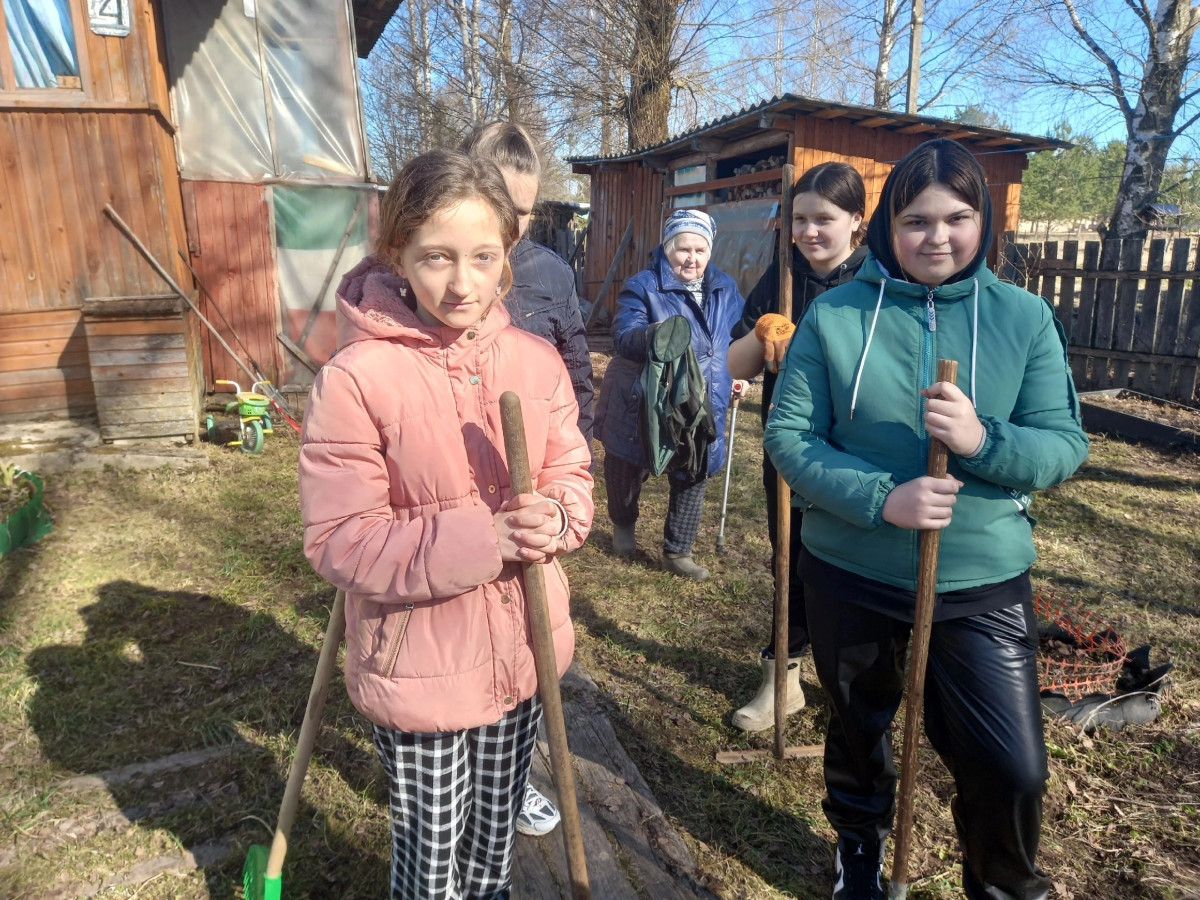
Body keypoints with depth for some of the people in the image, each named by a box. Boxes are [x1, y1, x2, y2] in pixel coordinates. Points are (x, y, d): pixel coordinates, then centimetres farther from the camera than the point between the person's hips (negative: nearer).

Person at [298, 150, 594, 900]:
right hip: (419, 670, -4)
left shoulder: (537, 361, -4)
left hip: (521, 653, 4)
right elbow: (338, 541, -19)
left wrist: (554, 521, -19)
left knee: (495, 839, 26)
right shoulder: (356, 380, -20)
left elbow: (573, 474, 4)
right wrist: (482, 540, -28)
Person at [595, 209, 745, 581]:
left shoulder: (725, 289, 6)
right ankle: (623, 525, 45)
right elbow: (623, 337, -25)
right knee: (627, 471, 15)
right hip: (643, 406, -3)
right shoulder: (642, 286, -11)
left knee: (693, 479, 8)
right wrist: (651, 335, -46)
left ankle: (677, 552, 25)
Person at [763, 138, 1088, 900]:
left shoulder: (1025, 316, -2)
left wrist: (984, 441, -25)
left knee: (1014, 769, 2)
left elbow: (1066, 445, -3)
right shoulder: (835, 314, -7)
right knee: (858, 729, 21)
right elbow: (787, 435, -10)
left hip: (983, 583, 1)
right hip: (850, 574, 0)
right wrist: (879, 498, -24)